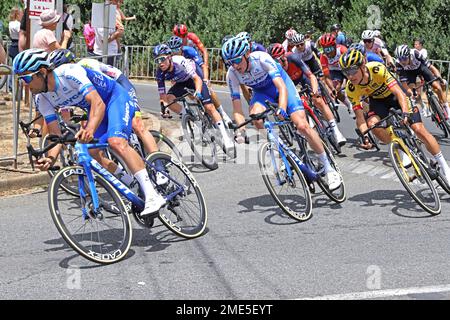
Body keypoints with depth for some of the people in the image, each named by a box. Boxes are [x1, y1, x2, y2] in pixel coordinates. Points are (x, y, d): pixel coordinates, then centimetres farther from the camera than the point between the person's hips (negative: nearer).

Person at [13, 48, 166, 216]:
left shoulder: (69, 73, -32)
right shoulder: (41, 98, -10)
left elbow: (98, 103, -41)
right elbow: (55, 134, -11)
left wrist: (90, 130, -58)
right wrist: (51, 158, -31)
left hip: (116, 97, -8)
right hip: (93, 108, 8)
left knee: (116, 142, -30)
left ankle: (153, 196, -33)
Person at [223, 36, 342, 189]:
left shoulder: (262, 58, -33)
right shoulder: (232, 74, -23)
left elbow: (282, 87, -40)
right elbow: (237, 110, -22)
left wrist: (282, 108, -58)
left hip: (281, 84, -3)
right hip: (262, 92, 3)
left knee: (302, 125, -17)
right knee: (255, 116, -32)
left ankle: (329, 169, -5)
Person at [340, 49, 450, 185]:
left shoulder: (377, 69, -37)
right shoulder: (351, 89, -27)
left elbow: (399, 93, -40)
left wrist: (405, 113, -56)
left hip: (394, 94, -2)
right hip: (378, 100, 3)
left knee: (419, 129, -12)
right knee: (372, 123, -29)